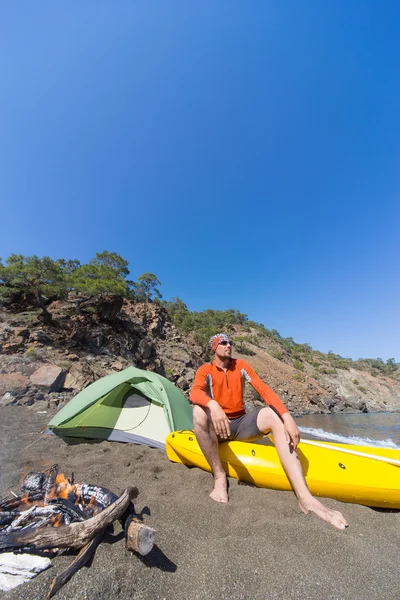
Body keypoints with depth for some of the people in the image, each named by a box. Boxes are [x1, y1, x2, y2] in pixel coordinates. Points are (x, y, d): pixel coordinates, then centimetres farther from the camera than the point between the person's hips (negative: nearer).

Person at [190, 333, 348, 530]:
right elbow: (194, 393, -28)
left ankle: (304, 497, -32)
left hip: (241, 424, 3)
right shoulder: (206, 370, -8)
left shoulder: (241, 365, 0)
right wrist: (213, 405, -50)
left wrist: (287, 416, -26)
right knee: (199, 411, -35)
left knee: (275, 414, -24)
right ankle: (219, 476, -19)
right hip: (217, 427, -2)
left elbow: (264, 389, -11)